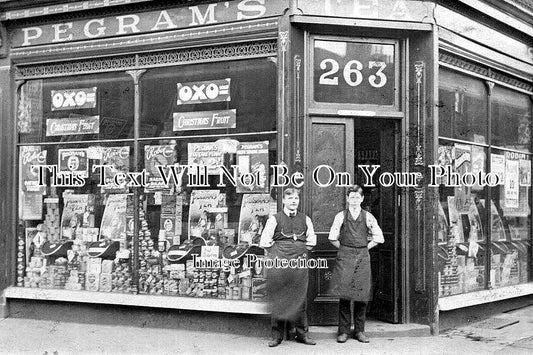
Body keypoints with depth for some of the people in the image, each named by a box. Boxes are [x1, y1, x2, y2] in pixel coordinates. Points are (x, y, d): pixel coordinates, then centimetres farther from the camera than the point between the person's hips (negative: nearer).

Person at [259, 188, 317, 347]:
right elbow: (264, 242, 3)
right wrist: (276, 255, 0)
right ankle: (277, 335, 6)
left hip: (300, 262, 2)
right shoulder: (274, 219, 2)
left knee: (300, 298, 2)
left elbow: (311, 241, 19)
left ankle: (302, 334, 11)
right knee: (279, 299, -1)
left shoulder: (305, 219, 11)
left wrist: (302, 253, 7)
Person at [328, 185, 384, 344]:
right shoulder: (341, 216, 5)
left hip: (363, 257, 1)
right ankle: (343, 331, 2)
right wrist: (344, 249, 4)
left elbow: (378, 237, 10)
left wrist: (364, 248, 6)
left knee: (361, 294, 0)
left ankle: (359, 331, 10)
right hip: (344, 258, -1)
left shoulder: (368, 217, 8)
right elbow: (333, 237, 5)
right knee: (344, 294, -4)